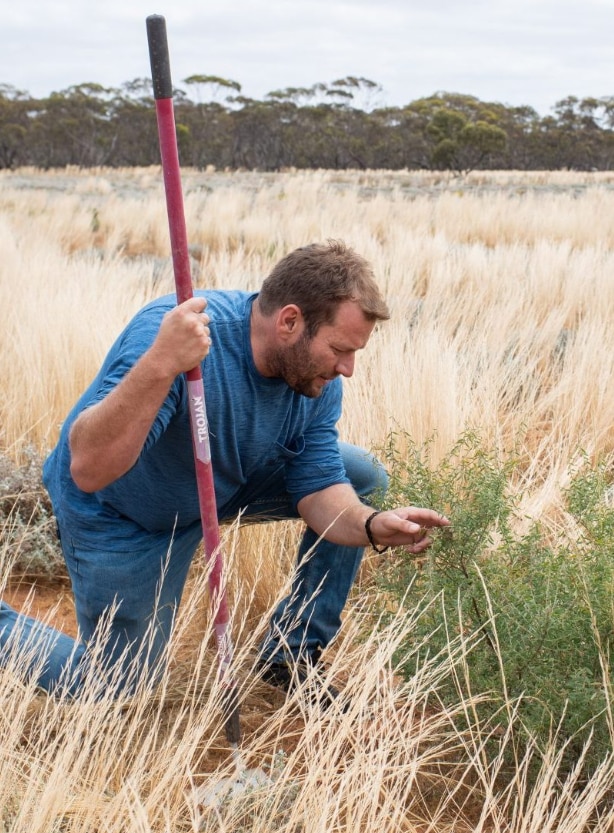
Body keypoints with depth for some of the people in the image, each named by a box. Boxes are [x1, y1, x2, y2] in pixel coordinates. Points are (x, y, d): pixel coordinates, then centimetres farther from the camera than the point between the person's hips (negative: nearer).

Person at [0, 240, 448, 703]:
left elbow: (319, 489, -13)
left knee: (363, 478, -4)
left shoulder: (317, 379, -16)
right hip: (118, 514, -6)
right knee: (118, 691, 0)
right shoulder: (170, 331, -38)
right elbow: (87, 471, -46)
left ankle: (293, 654, 8)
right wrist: (160, 364, -60)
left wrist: (371, 526, -34)